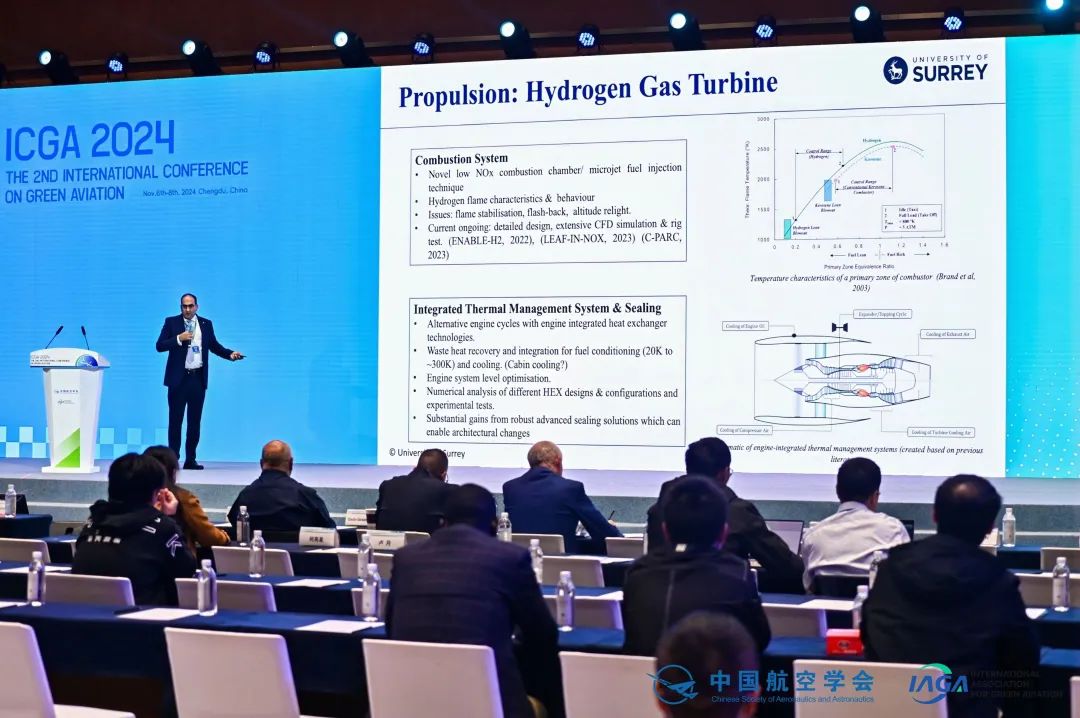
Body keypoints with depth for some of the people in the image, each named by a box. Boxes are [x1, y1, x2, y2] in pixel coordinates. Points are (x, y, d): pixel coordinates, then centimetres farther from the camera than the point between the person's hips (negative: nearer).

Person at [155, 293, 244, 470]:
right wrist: (179, 339, -18)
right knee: (175, 419, 1)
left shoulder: (206, 324, 8)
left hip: (198, 378, 2)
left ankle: (190, 459, 11)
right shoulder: (171, 322, 1)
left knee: (195, 420, 6)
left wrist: (230, 354, -4)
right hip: (178, 378, -2)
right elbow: (160, 346, -5)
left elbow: (214, 346, 12)